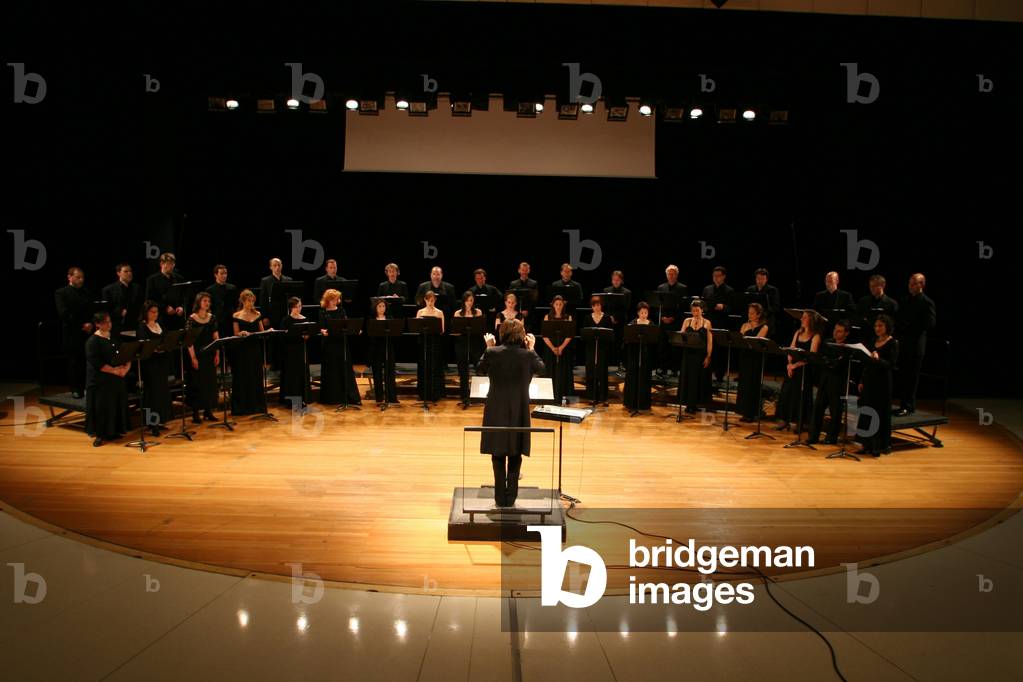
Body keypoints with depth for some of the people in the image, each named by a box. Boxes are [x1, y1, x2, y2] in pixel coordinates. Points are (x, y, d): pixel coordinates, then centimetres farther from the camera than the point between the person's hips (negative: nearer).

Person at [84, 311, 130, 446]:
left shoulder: (115, 337, 10)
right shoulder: (93, 341, -9)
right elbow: (97, 364, -17)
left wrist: (126, 367, -8)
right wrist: (114, 370, -19)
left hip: (117, 379, 6)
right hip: (100, 380, -6)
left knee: (117, 405, 8)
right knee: (102, 407, -1)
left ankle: (112, 432, 19)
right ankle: (99, 435, 8)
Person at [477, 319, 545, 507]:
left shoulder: (492, 353, -11)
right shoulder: (528, 355, -10)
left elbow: (480, 370, 7)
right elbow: (541, 369, 10)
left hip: (496, 410, 0)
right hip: (519, 411, 0)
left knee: (498, 455, 11)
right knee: (515, 455, 12)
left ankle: (500, 497, 15)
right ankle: (511, 497, 15)